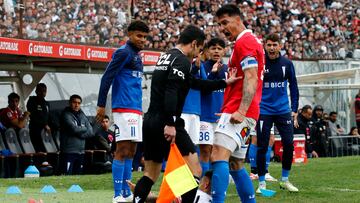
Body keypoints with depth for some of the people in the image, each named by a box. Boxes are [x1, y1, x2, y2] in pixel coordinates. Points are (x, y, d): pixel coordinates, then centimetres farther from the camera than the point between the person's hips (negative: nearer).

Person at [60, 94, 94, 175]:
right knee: (67, 174, -12)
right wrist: (84, 129, 2)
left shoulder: (82, 116, 15)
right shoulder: (66, 115, -3)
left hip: (81, 151, 6)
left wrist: (80, 134, -9)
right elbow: (74, 129, -16)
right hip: (69, 151, -6)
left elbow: (91, 132, 8)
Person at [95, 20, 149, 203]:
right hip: (124, 108, -9)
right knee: (122, 150, -10)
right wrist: (101, 105, -15)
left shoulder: (137, 56, 19)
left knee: (131, 151, 10)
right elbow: (107, 78, -13)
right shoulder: (123, 52, -9)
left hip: (136, 110, 9)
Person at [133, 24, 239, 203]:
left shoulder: (166, 57, 21)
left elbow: (196, 84, 26)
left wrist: (224, 83, 26)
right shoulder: (182, 60, -10)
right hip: (165, 124, -9)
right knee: (194, 170, -6)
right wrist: (170, 124, -28)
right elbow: (171, 92, -23)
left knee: (151, 173, 15)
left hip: (150, 120, 10)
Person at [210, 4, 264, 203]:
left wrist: (241, 111, -26)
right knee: (235, 164, 14)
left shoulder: (244, 42, -9)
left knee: (219, 157, -20)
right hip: (239, 112, 11)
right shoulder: (250, 41, 22)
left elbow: (251, 79, -19)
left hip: (237, 112, -11)